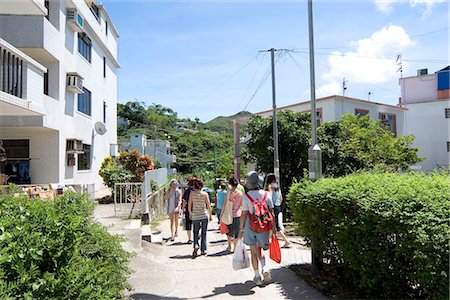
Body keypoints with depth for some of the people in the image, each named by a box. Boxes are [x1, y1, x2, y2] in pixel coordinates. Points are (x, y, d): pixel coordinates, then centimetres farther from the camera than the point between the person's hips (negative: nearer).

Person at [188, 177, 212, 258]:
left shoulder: (192, 193, -6)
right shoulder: (205, 194, -6)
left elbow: (189, 205, -1)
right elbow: (208, 206, -3)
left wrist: (190, 213, 14)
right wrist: (210, 215, 8)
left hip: (195, 216, 0)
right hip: (204, 216, 0)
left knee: (195, 232, 14)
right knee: (204, 233, 12)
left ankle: (196, 246, -9)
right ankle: (203, 250, 15)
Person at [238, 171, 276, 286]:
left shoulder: (246, 196, -9)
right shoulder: (266, 194, -3)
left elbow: (244, 214, -8)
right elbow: (271, 212, 1)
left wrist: (241, 229, 1)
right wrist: (273, 227, 10)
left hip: (251, 227, -2)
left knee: (254, 251, 9)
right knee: (260, 249, 20)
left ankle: (257, 276, 12)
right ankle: (264, 267, -3)